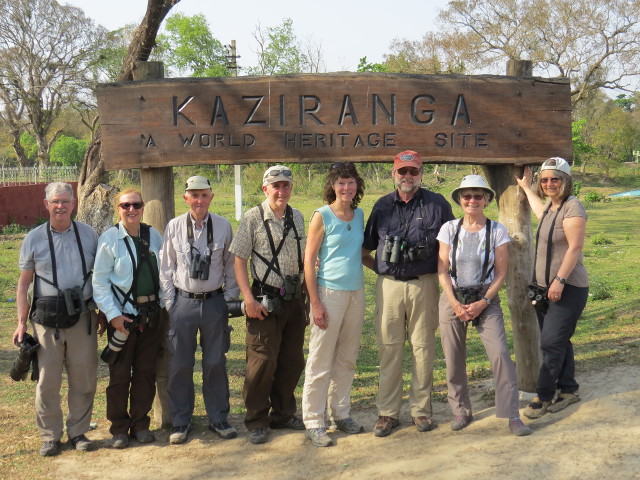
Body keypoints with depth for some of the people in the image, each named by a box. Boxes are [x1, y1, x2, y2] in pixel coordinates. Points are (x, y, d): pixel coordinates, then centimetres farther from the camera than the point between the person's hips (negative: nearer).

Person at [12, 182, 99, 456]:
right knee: (47, 381, 3)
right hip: (47, 319, -1)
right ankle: (50, 436, 16)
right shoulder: (34, 239, 5)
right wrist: (21, 322, 2)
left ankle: (78, 432, 21)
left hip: (83, 317, 1)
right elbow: (24, 283, 7)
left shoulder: (89, 235, 6)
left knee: (83, 379, 6)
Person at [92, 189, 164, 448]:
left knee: (146, 371, 10)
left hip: (151, 313, 4)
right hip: (123, 315, -3)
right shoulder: (110, 239, -8)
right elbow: (100, 281, -8)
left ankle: (140, 424, 24)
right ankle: (119, 429, 17)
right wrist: (113, 315, -13)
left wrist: (162, 303, 4)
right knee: (119, 374, 4)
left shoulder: (153, 236, 4)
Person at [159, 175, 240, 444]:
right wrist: (170, 304, 1)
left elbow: (231, 266, 8)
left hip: (214, 301, 0)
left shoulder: (223, 226, 1)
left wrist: (230, 299, 4)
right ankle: (180, 422, 20)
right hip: (183, 301, 0)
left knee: (215, 363, 9)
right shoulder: (174, 227, -1)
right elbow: (166, 268, 5)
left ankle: (218, 419, 23)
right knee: (180, 364, 5)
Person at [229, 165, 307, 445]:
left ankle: (283, 414, 28)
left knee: (292, 361, 12)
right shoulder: (253, 218, -5)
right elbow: (239, 259, -6)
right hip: (265, 300, -5)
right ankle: (256, 422, 12)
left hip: (294, 299, 5)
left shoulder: (297, 218, 10)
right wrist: (249, 299, -14)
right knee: (263, 362, -2)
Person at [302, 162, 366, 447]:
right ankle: (313, 422, 7)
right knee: (321, 361, -2)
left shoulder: (359, 215, 10)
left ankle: (340, 414, 25)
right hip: (330, 292, -6)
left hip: (356, 293, 6)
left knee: (347, 359, 13)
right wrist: (315, 302, -13)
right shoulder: (322, 216, -7)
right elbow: (309, 260, -8)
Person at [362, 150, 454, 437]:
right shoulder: (382, 206, 10)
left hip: (423, 285, -1)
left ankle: (421, 409, 16)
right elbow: (365, 250, 17)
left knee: (423, 348, 4)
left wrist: (444, 276, 2)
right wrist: (381, 268, 6)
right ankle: (388, 412, 11)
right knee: (389, 348, 3)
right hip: (389, 286, 2)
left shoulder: (437, 204, 3)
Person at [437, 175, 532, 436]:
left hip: (486, 300, -1)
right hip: (453, 299, 2)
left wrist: (483, 302, -10)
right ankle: (461, 411, 21)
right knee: (454, 359, 5)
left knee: (500, 353, -13)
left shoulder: (497, 230, 0)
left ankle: (512, 415, -6)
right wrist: (455, 303, -9)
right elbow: (442, 270, 1)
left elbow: (501, 272, 0)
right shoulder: (449, 229, 3)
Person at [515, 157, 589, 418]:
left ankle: (544, 397, -2)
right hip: (545, 286, 9)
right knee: (557, 341, 13)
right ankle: (569, 390, 23)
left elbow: (575, 248, -21)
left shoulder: (572, 208, -14)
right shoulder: (551, 206, 14)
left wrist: (560, 280, -26)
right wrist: (526, 187, 49)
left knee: (552, 342, -9)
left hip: (567, 288, -9)